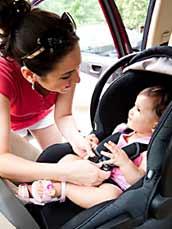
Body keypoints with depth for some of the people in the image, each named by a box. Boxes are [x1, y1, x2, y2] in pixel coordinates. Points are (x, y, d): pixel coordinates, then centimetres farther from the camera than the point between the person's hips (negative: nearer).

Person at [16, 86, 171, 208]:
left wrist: (124, 162, -37)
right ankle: (45, 185, -18)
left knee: (109, 194, -40)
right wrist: (96, 147, -1)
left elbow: (139, 180, -21)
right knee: (69, 158, -2)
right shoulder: (122, 129, 8)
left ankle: (60, 189, -28)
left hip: (115, 185, -7)